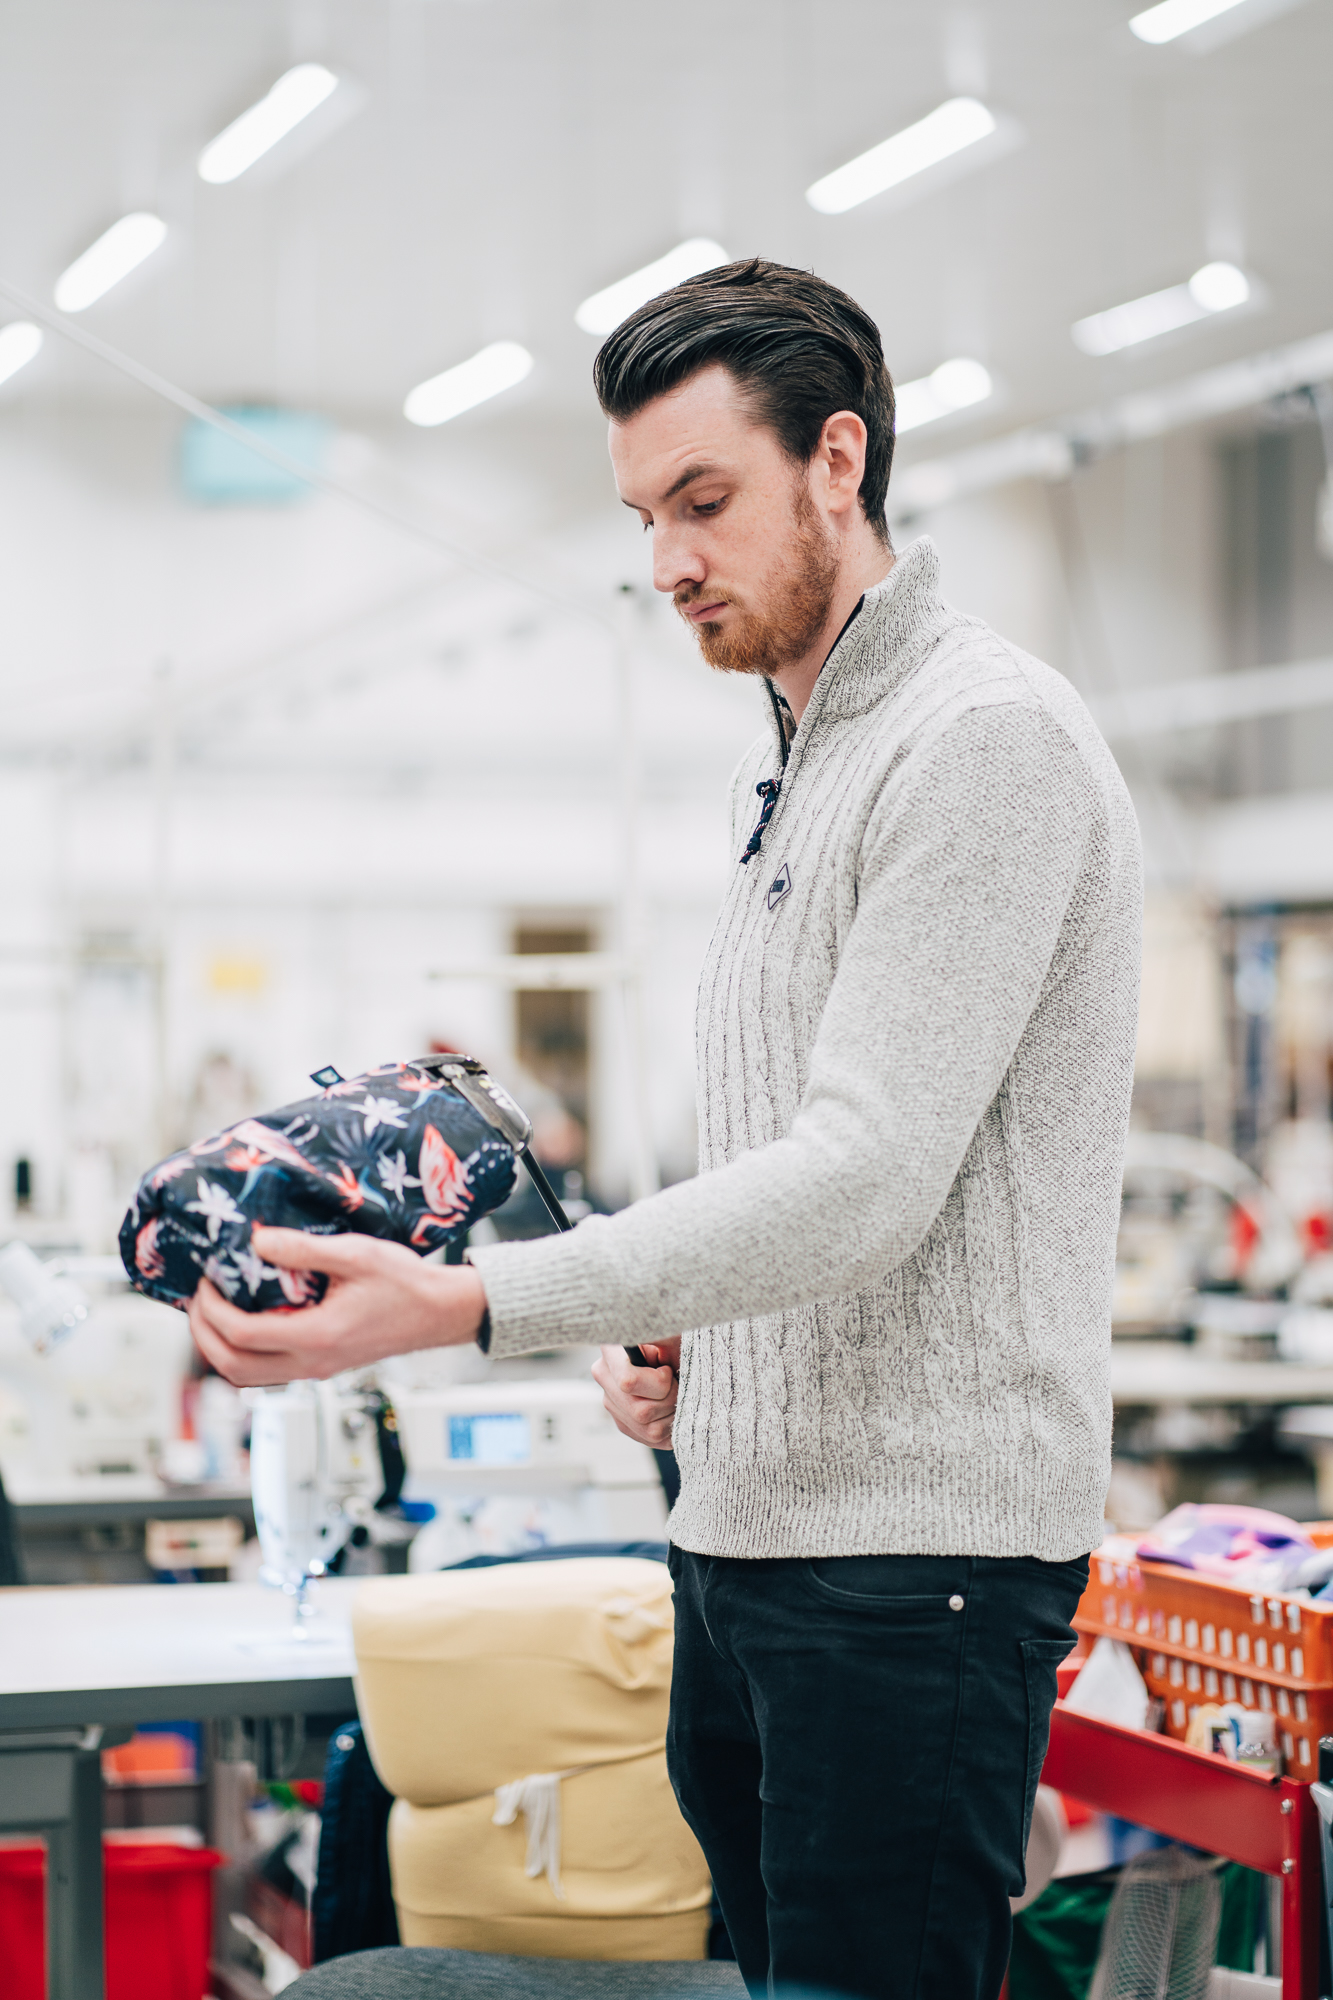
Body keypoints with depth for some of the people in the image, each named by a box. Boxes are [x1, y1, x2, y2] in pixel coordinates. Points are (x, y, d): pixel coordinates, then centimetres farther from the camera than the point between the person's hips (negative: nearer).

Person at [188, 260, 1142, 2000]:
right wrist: (675, 1335, 7)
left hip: (918, 1545, -9)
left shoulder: (986, 736, -12)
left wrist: (474, 1305, -28)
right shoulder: (788, 774, 19)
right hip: (743, 1527, 9)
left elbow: (867, 1173, -22)